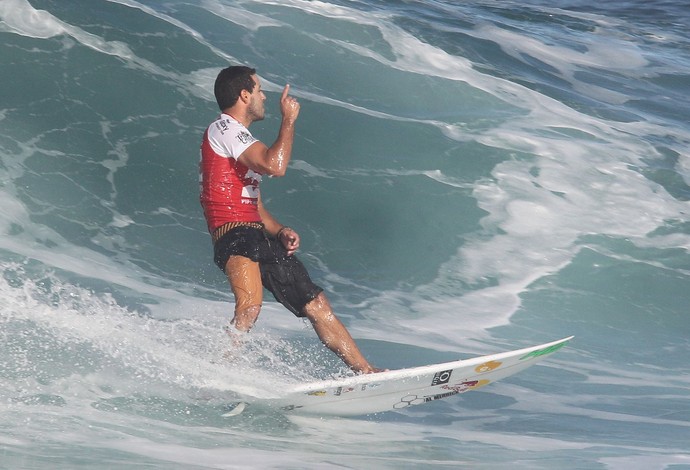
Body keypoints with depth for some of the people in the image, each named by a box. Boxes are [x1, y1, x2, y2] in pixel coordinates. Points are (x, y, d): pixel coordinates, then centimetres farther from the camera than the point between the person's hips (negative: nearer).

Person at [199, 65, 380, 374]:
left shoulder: (238, 136, 28)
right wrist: (289, 120, -5)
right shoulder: (224, 128, -4)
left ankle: (366, 372, 17)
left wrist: (280, 232, 10)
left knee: (315, 303, 11)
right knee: (251, 304, -34)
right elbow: (275, 166, -19)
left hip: (259, 239, 10)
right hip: (236, 236, -10)